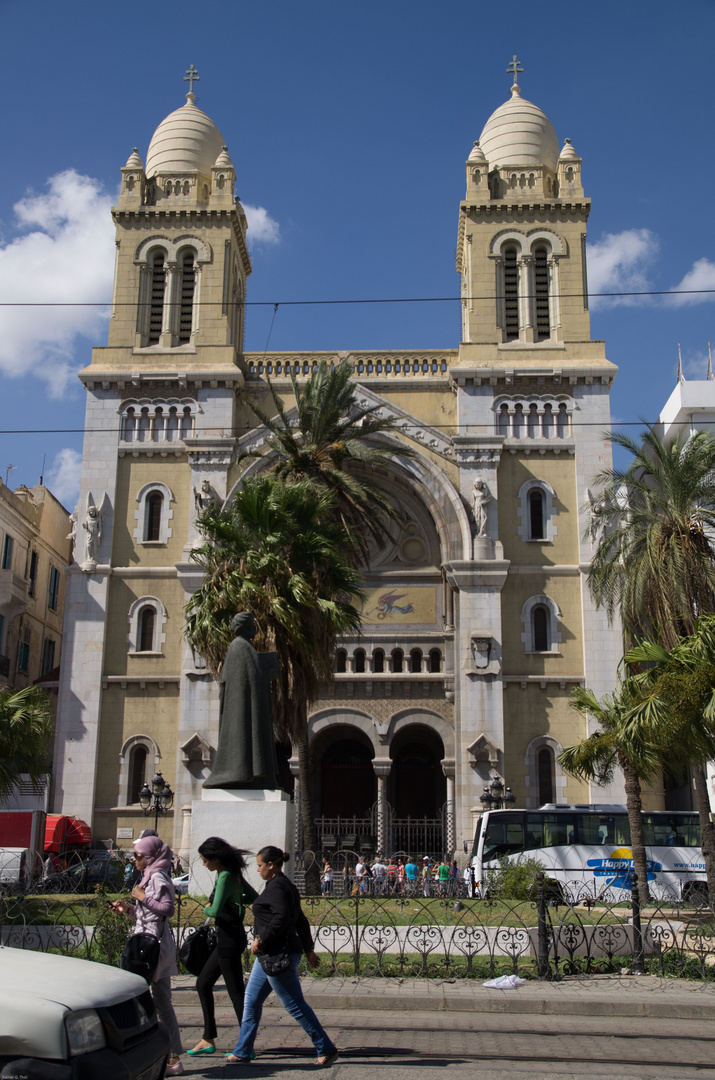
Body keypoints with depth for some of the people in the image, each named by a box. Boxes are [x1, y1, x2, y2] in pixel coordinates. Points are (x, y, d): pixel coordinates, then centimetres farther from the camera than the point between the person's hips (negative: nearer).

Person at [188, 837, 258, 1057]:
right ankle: (208, 1039, 21)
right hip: (228, 938, 10)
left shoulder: (225, 877, -19)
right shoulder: (233, 874, 10)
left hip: (230, 938, -10)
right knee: (203, 983, 15)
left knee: (236, 992, -2)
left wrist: (206, 909, -4)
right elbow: (253, 897, 19)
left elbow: (215, 911, -26)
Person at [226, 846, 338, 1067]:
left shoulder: (277, 887, -15)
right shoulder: (285, 885, 16)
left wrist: (260, 940, -20)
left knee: (294, 1004, -4)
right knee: (251, 1001, 15)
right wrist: (308, 949, 22)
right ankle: (242, 1052, 23)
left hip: (278, 955, -11)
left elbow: (281, 919, -27)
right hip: (271, 955, 11)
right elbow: (301, 921, 19)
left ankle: (326, 1050, 3)